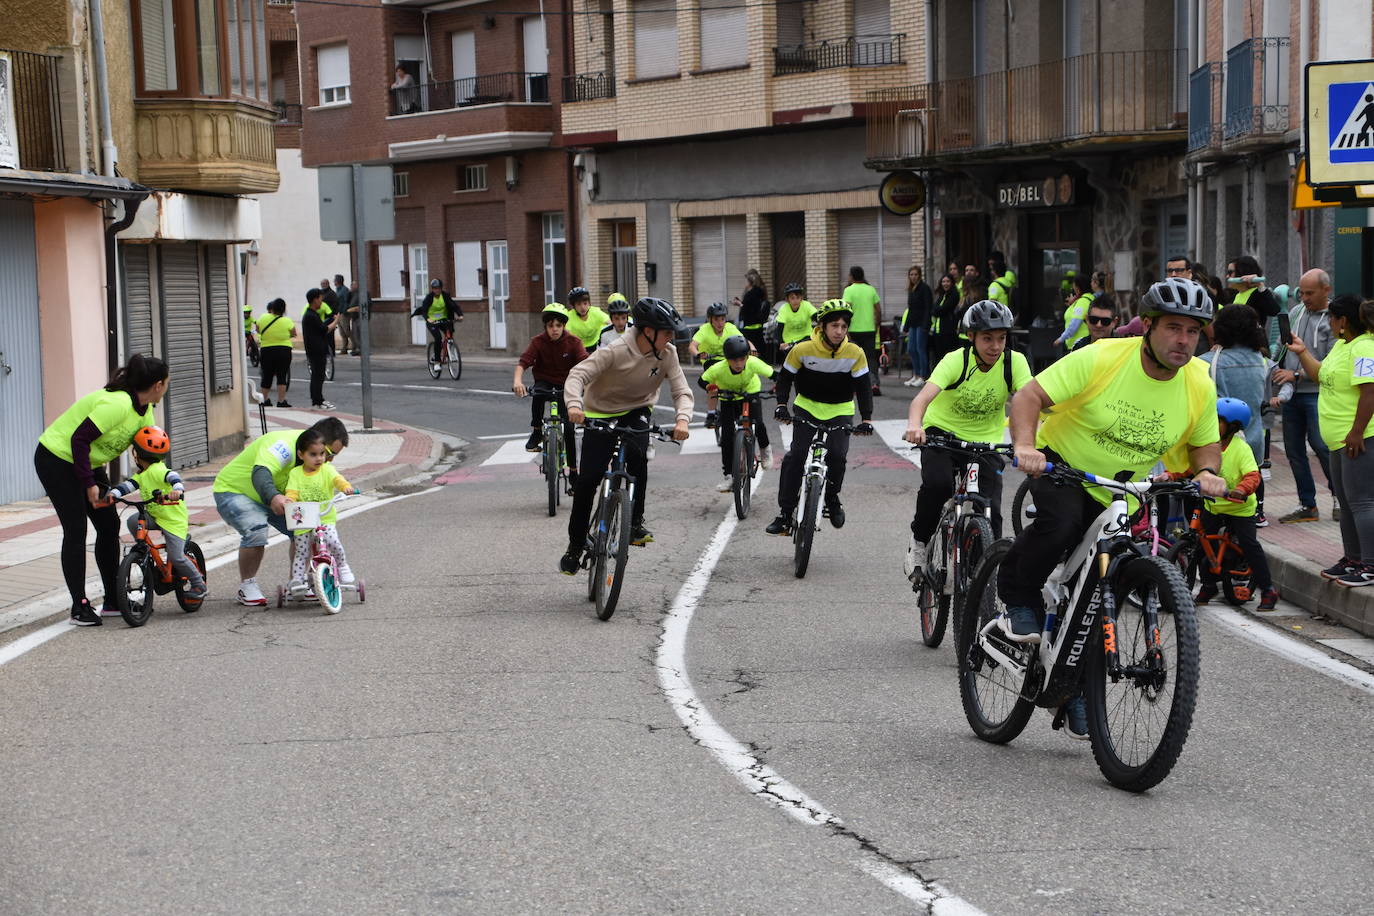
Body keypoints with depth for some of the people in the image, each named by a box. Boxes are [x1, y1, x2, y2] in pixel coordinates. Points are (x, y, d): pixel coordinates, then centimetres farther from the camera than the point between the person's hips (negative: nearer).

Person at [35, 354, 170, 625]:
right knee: (76, 531, -9)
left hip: (87, 461, 9)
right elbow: (79, 439, -29)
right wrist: (89, 484, -25)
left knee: (109, 525, 7)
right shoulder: (116, 404, -30)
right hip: (56, 459, -9)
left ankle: (113, 600, 16)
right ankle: (79, 606, -3)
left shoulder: (145, 410, 0)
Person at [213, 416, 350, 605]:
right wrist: (273, 497, -67)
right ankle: (246, 587, -14)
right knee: (256, 531, -32)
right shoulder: (286, 443, -32)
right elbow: (260, 473, -48)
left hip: (267, 497, 8)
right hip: (232, 490, -8)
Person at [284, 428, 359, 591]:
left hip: (326, 518, -1)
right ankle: (297, 579, 8)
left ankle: (343, 566, 2)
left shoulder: (327, 469, -1)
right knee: (301, 552, -1)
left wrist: (346, 486, -41)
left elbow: (337, 479, -18)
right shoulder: (295, 473, 3)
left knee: (332, 541, -21)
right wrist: (289, 499, -31)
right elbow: (292, 491, -7)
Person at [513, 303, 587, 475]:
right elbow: (523, 361, -25)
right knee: (538, 391, -38)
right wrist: (517, 380, -45)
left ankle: (573, 471, 8)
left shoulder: (573, 342, -12)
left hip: (565, 387, 0)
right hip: (544, 382, 0)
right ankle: (536, 433, -20)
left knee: (569, 428, -6)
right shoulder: (538, 342, -13)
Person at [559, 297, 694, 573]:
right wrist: (574, 404, -50)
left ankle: (635, 524, -16)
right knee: (587, 480, -6)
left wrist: (682, 419, -37)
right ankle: (575, 546, 12)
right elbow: (578, 374, -30)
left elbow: (682, 391, -15)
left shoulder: (667, 354, -14)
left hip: (636, 412, 2)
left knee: (637, 454, -31)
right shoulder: (616, 351, -26)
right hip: (600, 414, -2)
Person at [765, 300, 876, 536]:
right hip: (808, 406, 0)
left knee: (837, 455, -20)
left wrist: (866, 419, -23)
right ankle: (785, 512, -8)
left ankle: (832, 496, 9)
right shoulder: (803, 349, -17)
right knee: (796, 455, -14)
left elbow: (863, 387, -12)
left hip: (840, 410, 0)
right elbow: (785, 377, -6)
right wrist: (781, 405, -20)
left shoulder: (855, 353, -15)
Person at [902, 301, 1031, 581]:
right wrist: (914, 426, -57)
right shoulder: (956, 361, -22)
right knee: (937, 484, -30)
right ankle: (919, 542, -5)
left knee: (990, 514, -12)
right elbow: (923, 397, -36)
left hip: (985, 442, 2)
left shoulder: (1015, 362, -15)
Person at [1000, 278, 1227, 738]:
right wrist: (1025, 446, -41)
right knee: (1059, 523, -36)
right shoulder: (1102, 358, -24)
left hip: (1126, 497, 4)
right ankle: (1018, 597, -9)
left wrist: (1206, 471, -18)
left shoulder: (1200, 387, -11)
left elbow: (1205, 444, 5)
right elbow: (1029, 395, -23)